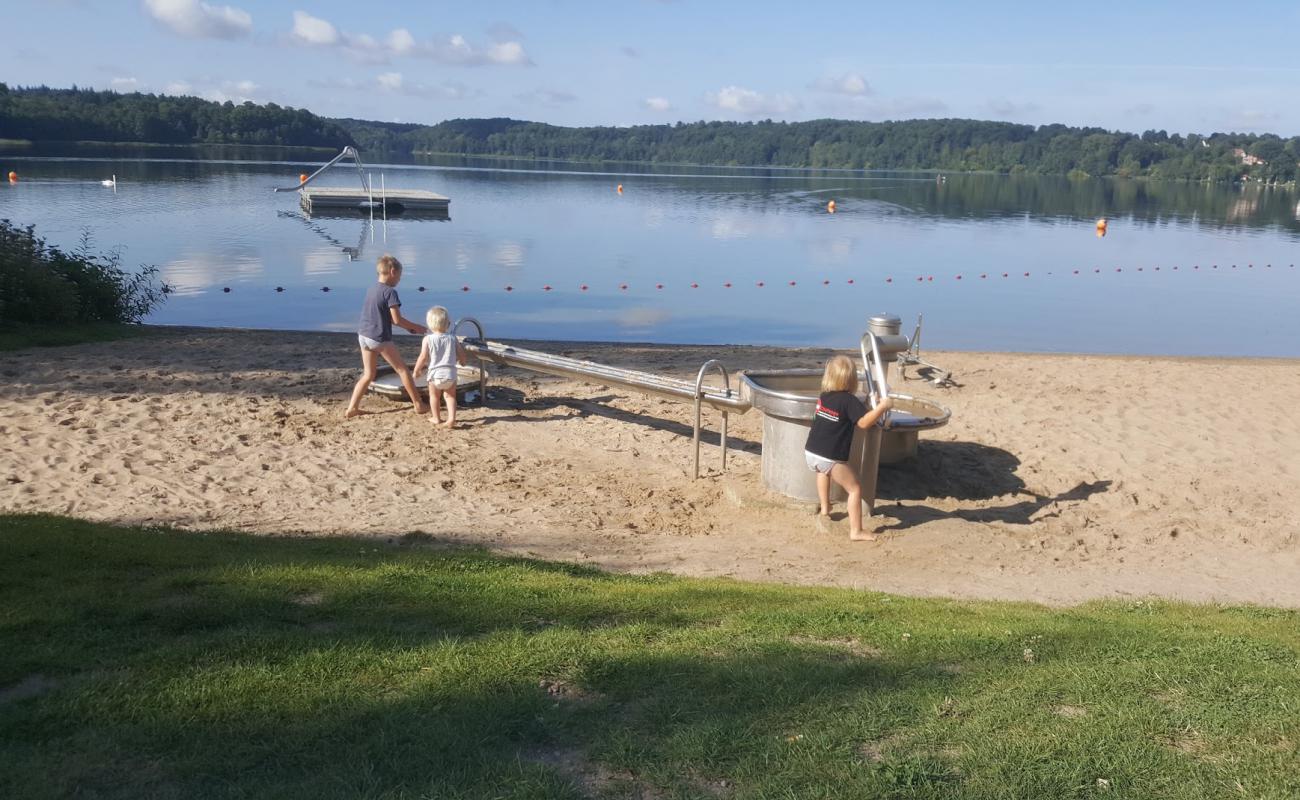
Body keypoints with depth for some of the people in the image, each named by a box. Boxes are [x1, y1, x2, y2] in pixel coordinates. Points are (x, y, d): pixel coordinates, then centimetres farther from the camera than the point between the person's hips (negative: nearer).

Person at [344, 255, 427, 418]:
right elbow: (397, 319, -16)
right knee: (403, 369, 6)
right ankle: (419, 404, 12)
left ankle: (352, 408, 10)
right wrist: (416, 327, -1)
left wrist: (408, 326, 18)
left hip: (364, 335, 7)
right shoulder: (390, 292, -13)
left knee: (368, 375, 15)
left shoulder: (371, 289, 11)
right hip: (380, 338, -7)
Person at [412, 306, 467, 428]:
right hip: (450, 373, 2)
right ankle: (451, 419, -1)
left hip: (435, 373, -2)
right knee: (450, 396, 13)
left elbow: (423, 357, -9)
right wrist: (461, 362, 31)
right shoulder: (452, 339, 3)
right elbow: (461, 355, 7)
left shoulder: (428, 339, -6)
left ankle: (436, 418, 27)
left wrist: (416, 370, 5)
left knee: (434, 396, 18)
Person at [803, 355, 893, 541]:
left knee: (823, 471, 40)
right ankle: (856, 531, -1)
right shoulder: (849, 400, -12)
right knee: (855, 489, 3)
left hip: (810, 453, 7)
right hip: (831, 459, -7)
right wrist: (882, 406, -12)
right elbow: (864, 422, -21)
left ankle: (824, 508, 43)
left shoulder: (824, 396, 9)